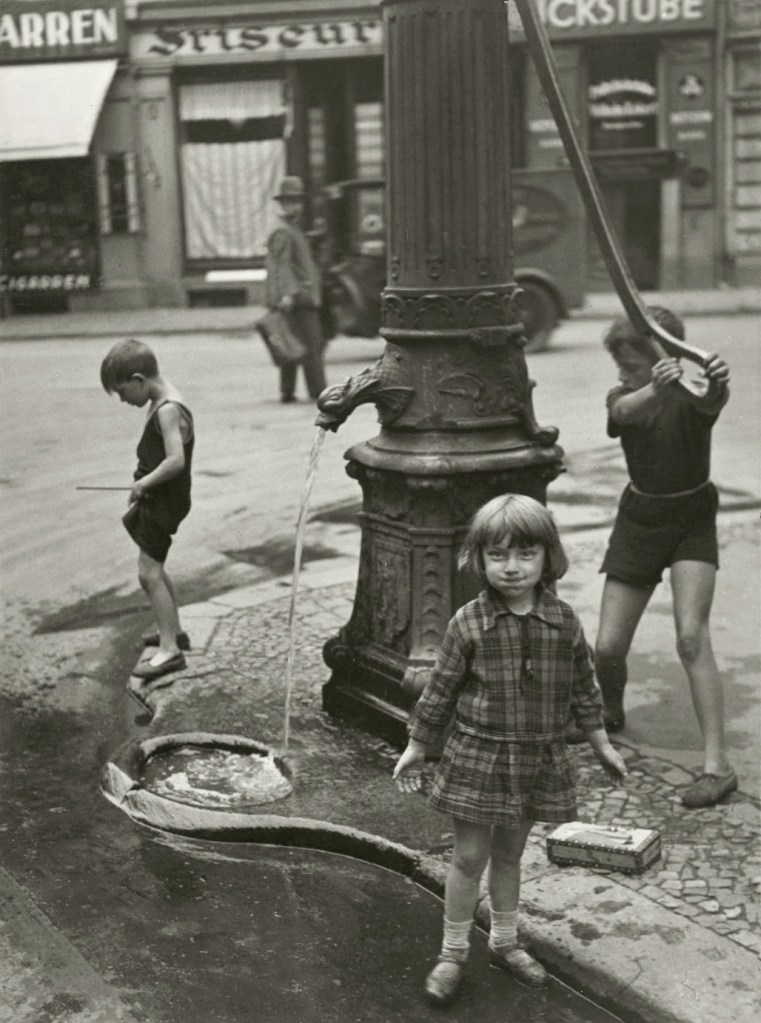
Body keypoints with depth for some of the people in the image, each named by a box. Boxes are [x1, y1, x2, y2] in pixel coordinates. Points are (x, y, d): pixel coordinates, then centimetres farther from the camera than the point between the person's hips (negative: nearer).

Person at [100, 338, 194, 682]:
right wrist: (143, 486, 6)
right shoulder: (161, 403, 7)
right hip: (155, 498, 10)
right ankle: (173, 631, 36)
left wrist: (143, 483, -20)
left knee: (149, 572, -9)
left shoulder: (168, 410, -22)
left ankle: (169, 650, -6)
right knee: (154, 568, 21)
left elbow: (175, 461, -31)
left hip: (164, 500, -10)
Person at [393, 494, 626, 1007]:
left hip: (540, 758, 2)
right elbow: (440, 690, -4)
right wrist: (416, 748, 2)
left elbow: (583, 689, 6)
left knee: (510, 853, 17)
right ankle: (453, 954, 22)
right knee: (469, 856, 6)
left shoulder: (563, 621, -6)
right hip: (478, 756, -2)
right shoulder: (469, 624, -13)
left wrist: (603, 744, 12)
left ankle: (505, 942, 36)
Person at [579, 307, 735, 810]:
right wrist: (657, 387, -52)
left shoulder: (691, 397, -13)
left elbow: (712, 400, -38)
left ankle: (717, 764, -15)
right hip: (638, 521, 4)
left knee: (692, 637, -20)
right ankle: (611, 713, 36)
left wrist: (718, 380, -63)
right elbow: (626, 411, -29)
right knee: (608, 648, 2)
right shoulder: (624, 398, -3)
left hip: (692, 522, -4)